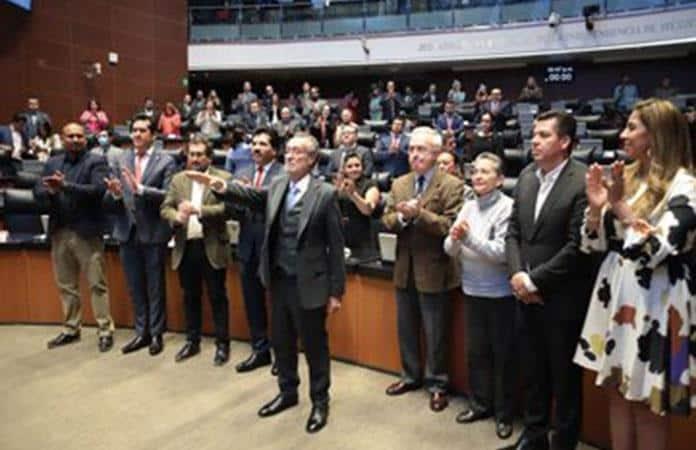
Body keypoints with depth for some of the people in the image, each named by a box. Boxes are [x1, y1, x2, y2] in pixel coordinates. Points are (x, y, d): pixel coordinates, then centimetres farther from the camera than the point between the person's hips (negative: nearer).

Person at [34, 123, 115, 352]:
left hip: (87, 232, -5)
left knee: (97, 284, 0)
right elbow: (37, 191, 6)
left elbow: (98, 190, -18)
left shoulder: (96, 161, -3)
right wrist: (50, 191, -16)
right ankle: (71, 329, 28)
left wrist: (65, 186, -26)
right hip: (59, 232, 5)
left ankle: (105, 330, 9)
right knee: (66, 285, 15)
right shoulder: (52, 163, 13)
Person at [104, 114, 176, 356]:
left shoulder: (166, 161, -4)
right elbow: (109, 202, 6)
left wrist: (140, 189, -25)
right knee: (135, 287, 13)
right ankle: (141, 332, 26)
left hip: (153, 233, -4)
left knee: (155, 287, 6)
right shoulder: (121, 162, 9)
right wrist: (114, 193, -16)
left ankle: (156, 334, 18)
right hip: (127, 232, 5)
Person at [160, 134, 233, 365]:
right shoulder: (178, 179, 11)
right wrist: (177, 216, -16)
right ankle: (192, 341, 28)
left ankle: (222, 344, 16)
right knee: (190, 297, 15)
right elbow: (165, 208, 6)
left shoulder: (224, 178, -3)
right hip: (185, 247, 4)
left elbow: (227, 209, -14)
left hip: (212, 247, -4)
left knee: (217, 297, 4)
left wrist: (198, 210, -24)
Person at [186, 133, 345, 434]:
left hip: (308, 283, -5)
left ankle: (319, 401, 29)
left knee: (314, 345, 9)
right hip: (279, 280, 6)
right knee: (281, 341, 19)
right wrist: (222, 187, -13)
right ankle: (287, 392, 40)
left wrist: (335, 291, -10)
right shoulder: (277, 186, 5)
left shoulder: (325, 194, -12)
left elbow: (335, 245, -11)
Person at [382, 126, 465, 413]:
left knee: (435, 333, 7)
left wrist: (418, 214, -26)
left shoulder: (452, 186, -11)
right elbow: (387, 221, 5)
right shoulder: (399, 184, 8)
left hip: (433, 271, -6)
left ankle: (436, 384, 25)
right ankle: (411, 376, 37)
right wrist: (400, 217, -16)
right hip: (404, 269, 6)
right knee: (406, 329, 18)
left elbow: (450, 226, -20)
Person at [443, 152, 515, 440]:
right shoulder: (468, 206, 5)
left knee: (502, 354, 10)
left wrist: (469, 237, -27)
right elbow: (451, 251, 4)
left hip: (500, 294, -5)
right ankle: (480, 403, 34)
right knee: (476, 350, 17)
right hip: (472, 290, 6)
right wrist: (454, 239, -17)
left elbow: (503, 252, -20)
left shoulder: (508, 207, -13)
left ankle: (504, 413, 25)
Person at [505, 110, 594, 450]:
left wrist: (536, 281, -14)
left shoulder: (583, 181, -15)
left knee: (564, 377, 11)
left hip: (562, 298, -6)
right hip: (526, 294, 6)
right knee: (532, 372, 18)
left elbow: (577, 245, -18)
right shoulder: (526, 176, 6)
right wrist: (517, 274, -6)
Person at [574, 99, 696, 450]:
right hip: (615, 295, 7)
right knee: (617, 391, 15)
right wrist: (596, 207, -9)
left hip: (653, 303, -6)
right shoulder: (625, 176, 8)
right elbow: (593, 245, 7)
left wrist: (620, 205, -18)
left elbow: (657, 251, -20)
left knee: (646, 400, 7)